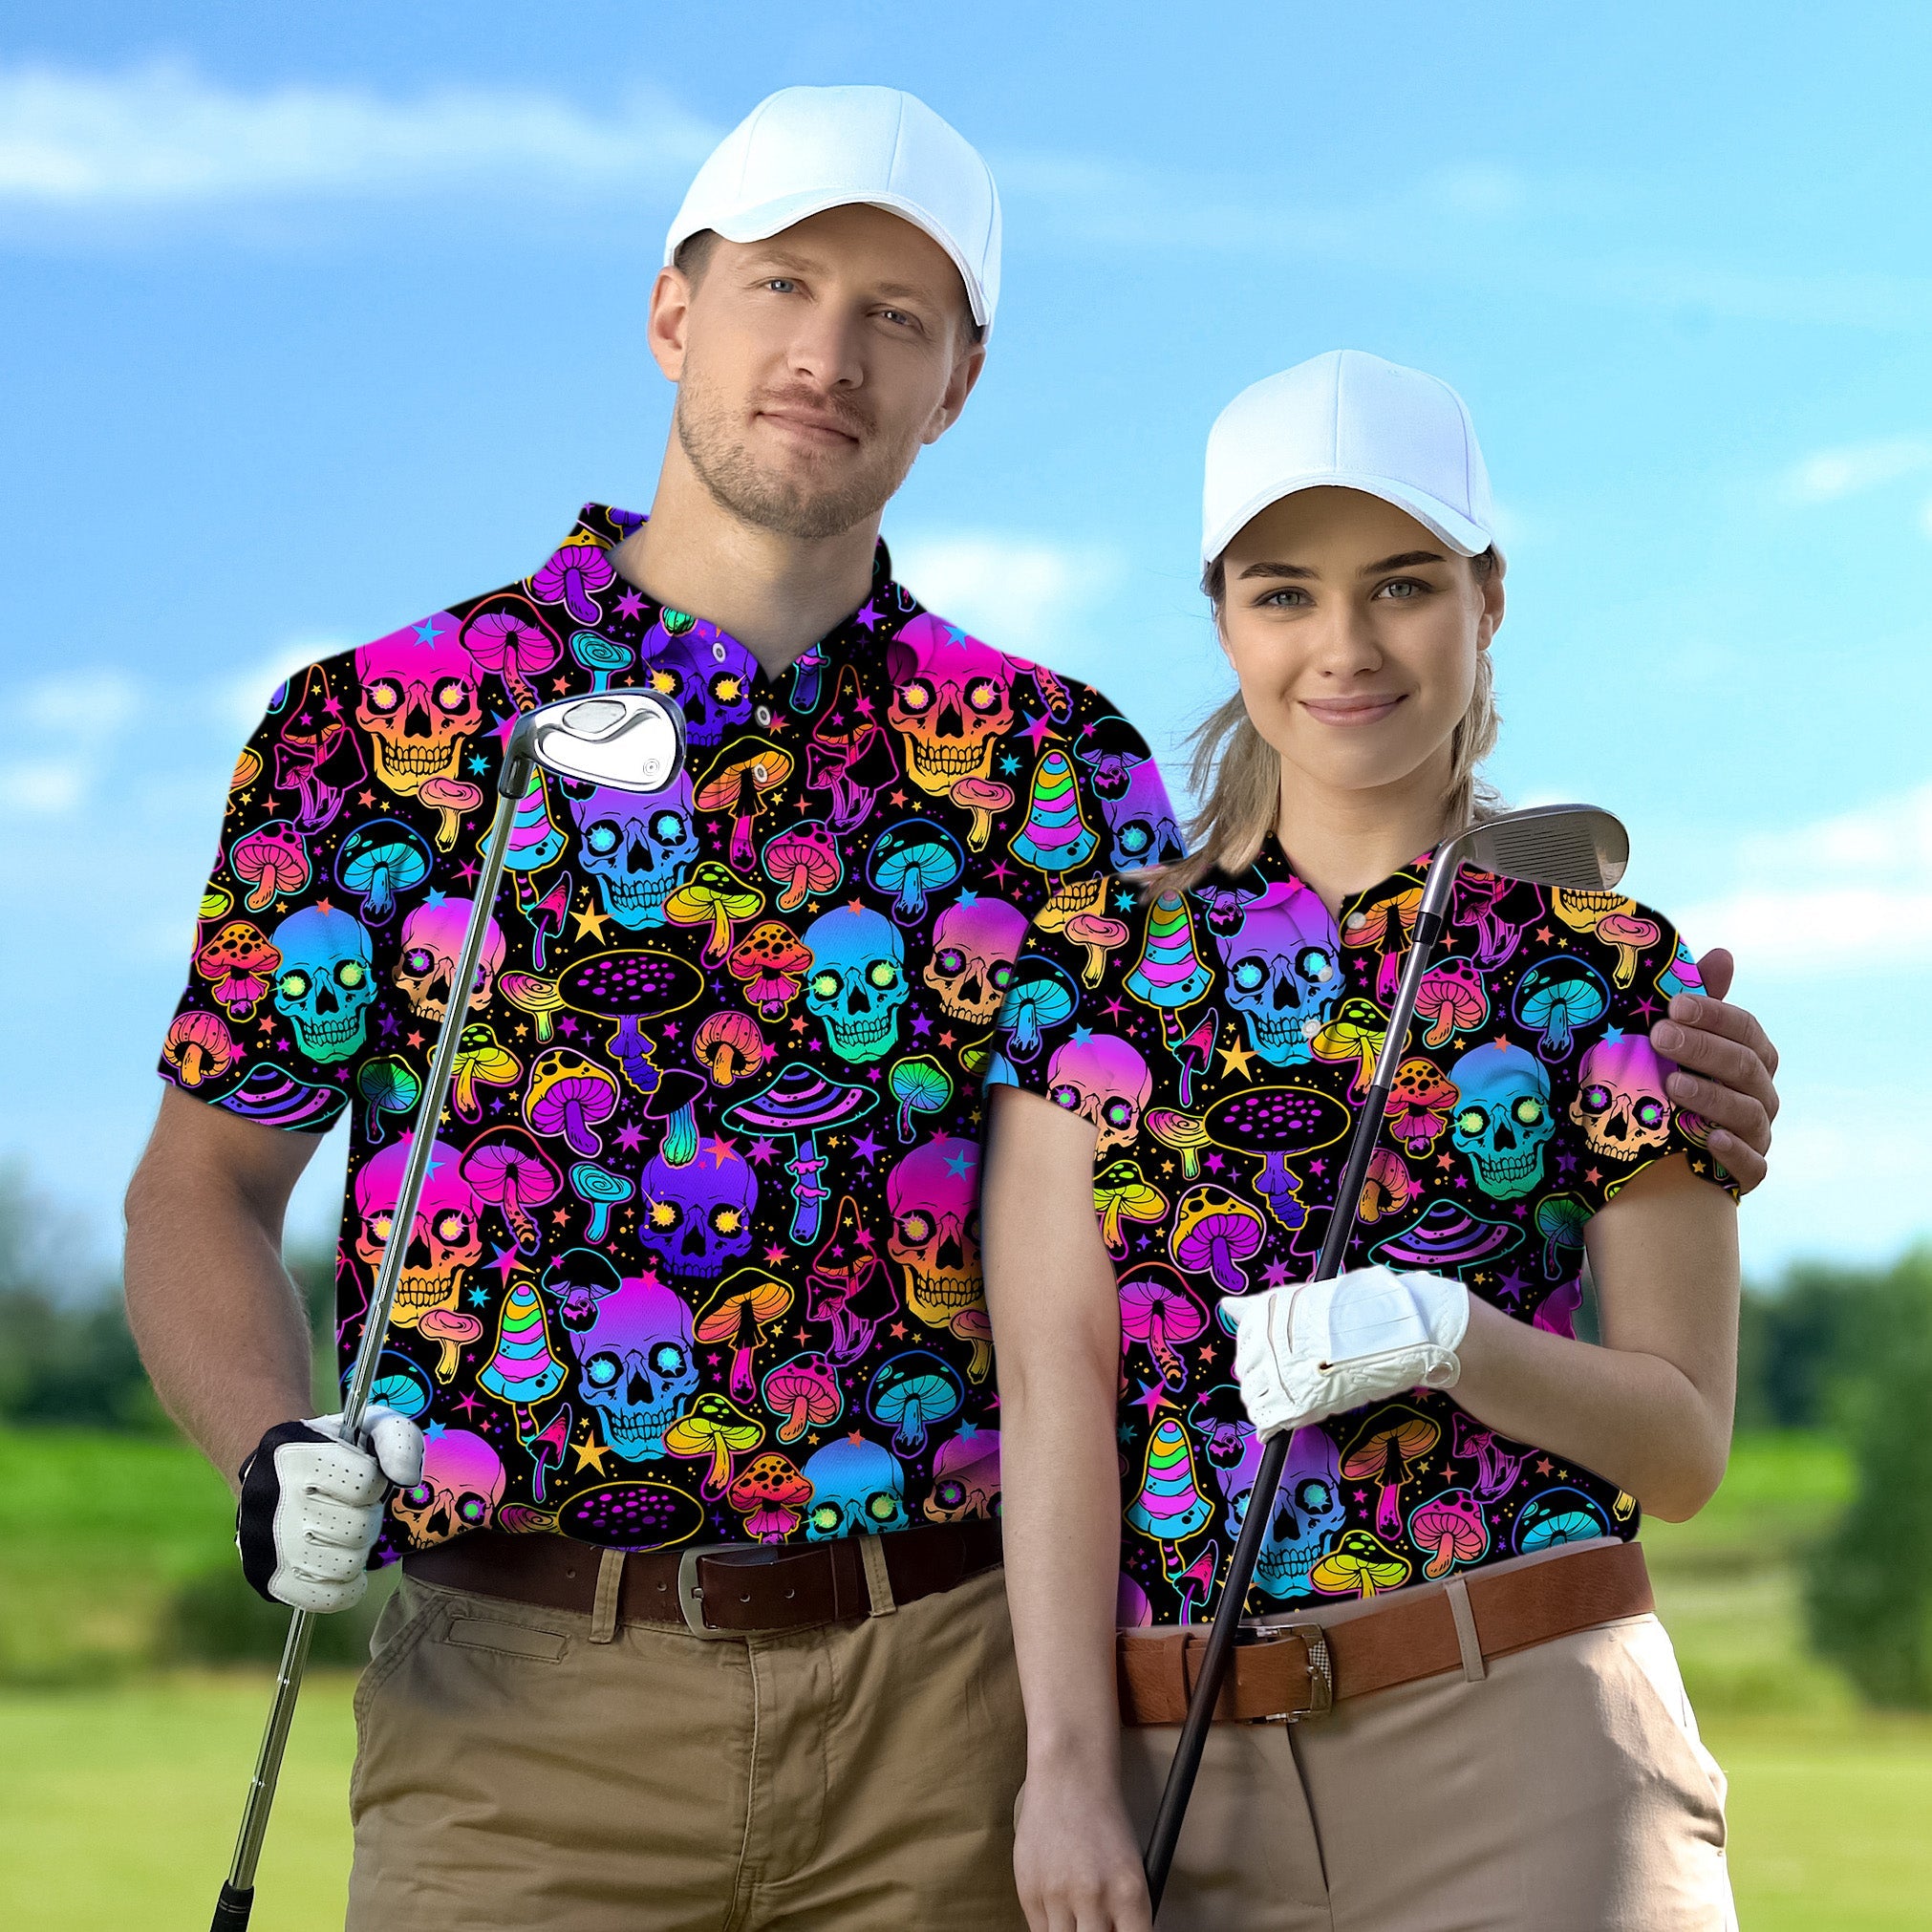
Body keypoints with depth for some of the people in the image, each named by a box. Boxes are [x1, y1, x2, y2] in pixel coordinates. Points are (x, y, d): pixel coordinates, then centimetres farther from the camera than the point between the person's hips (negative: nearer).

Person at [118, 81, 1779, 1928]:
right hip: (524, 1700, -1)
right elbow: (200, 1186, 10)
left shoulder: (1047, 760, 9)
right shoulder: (366, 727, 4)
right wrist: (272, 1462, -9)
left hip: (953, 1698, 1)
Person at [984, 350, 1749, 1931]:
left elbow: (1684, 1448, 3)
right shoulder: (1096, 964, 7)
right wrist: (1069, 1765, -8)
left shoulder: (1612, 969, 3)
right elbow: (1053, 1387, 0)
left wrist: (1441, 1335, -14)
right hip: (1182, 1774, 1)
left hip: (1525, 1753, -1)